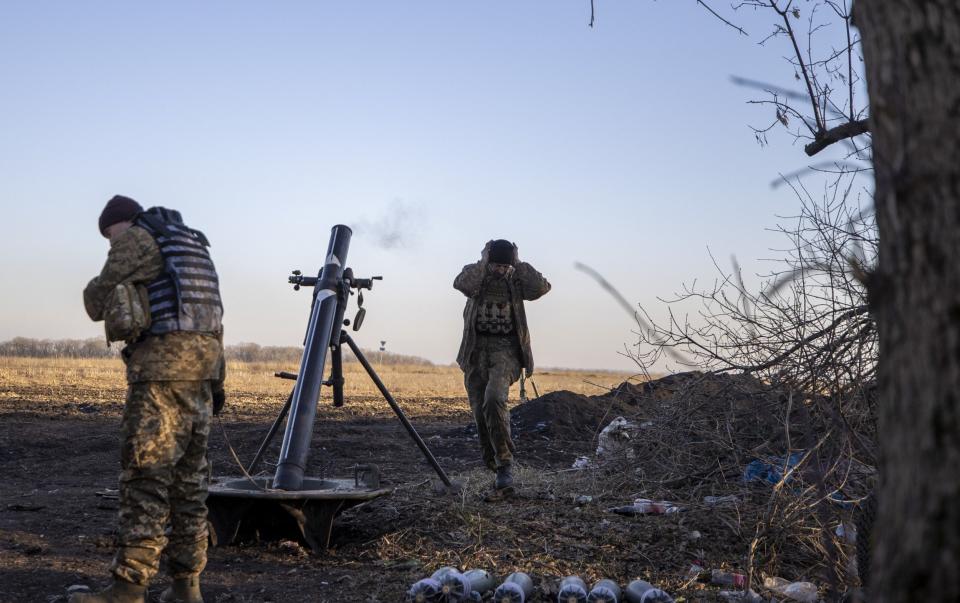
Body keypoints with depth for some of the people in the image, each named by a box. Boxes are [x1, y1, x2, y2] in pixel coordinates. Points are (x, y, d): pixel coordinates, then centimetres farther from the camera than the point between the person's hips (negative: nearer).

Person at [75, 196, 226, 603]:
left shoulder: (135, 238, 0)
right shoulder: (193, 243, 24)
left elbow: (97, 303, 2)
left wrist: (115, 286, 24)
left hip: (163, 364, -8)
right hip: (203, 362, 8)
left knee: (146, 474, -9)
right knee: (189, 476, 9)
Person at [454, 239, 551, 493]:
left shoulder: (516, 279, 2)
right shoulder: (475, 273, 2)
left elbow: (542, 287, -16)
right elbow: (461, 284, -22)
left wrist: (518, 265, -10)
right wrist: (483, 262, -15)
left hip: (506, 348, -2)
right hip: (476, 349, 2)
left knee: (494, 399, -26)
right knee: (481, 411, 4)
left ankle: (504, 464, -20)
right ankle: (493, 465, 25)